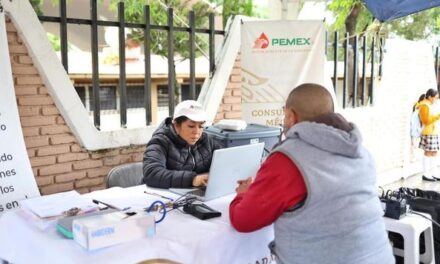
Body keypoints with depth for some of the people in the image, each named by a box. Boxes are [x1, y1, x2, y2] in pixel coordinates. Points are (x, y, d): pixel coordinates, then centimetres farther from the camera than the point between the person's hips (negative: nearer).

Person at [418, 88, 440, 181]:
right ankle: (426, 174, -3)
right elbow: (426, 121, -18)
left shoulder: (429, 105, 18)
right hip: (428, 133, -10)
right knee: (428, 153, -7)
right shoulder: (424, 106, -12)